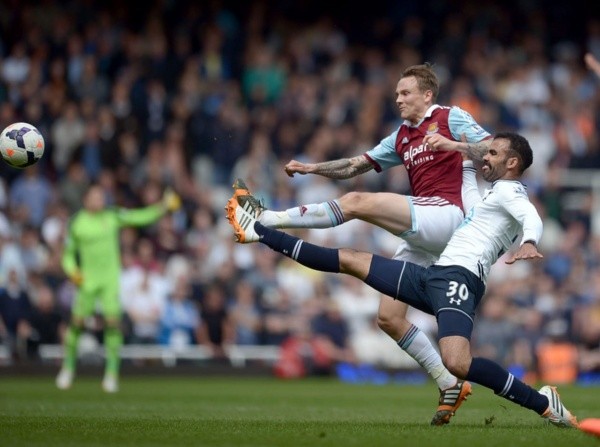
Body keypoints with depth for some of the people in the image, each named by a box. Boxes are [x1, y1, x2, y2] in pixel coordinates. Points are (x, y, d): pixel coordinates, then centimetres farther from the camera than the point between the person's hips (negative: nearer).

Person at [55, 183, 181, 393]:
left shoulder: (112, 216, 0)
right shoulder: (76, 223, -2)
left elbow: (141, 217, -2)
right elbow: (68, 254, 6)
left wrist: (162, 207, -15)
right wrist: (72, 271, -12)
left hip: (110, 279, 0)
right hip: (87, 280, 0)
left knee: (113, 322, -13)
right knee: (77, 322, -1)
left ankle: (112, 373, -8)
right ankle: (68, 366, 22)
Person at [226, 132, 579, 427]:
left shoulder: (509, 191, -2)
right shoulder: (496, 193, 26)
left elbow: (533, 218, -24)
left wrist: (530, 242, -45)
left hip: (458, 278, -10)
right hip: (434, 275, 10)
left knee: (457, 364, -34)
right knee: (348, 259, 16)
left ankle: (543, 403, -20)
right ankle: (259, 232, 24)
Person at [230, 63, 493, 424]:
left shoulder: (452, 118, 4)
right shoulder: (402, 137, 26)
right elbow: (356, 166, 26)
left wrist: (454, 145, -23)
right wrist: (312, 168, 12)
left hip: (448, 215, -9)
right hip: (421, 238, 9)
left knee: (358, 203, -22)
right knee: (388, 318, 0)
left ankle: (267, 219, -21)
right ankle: (450, 385, 4)